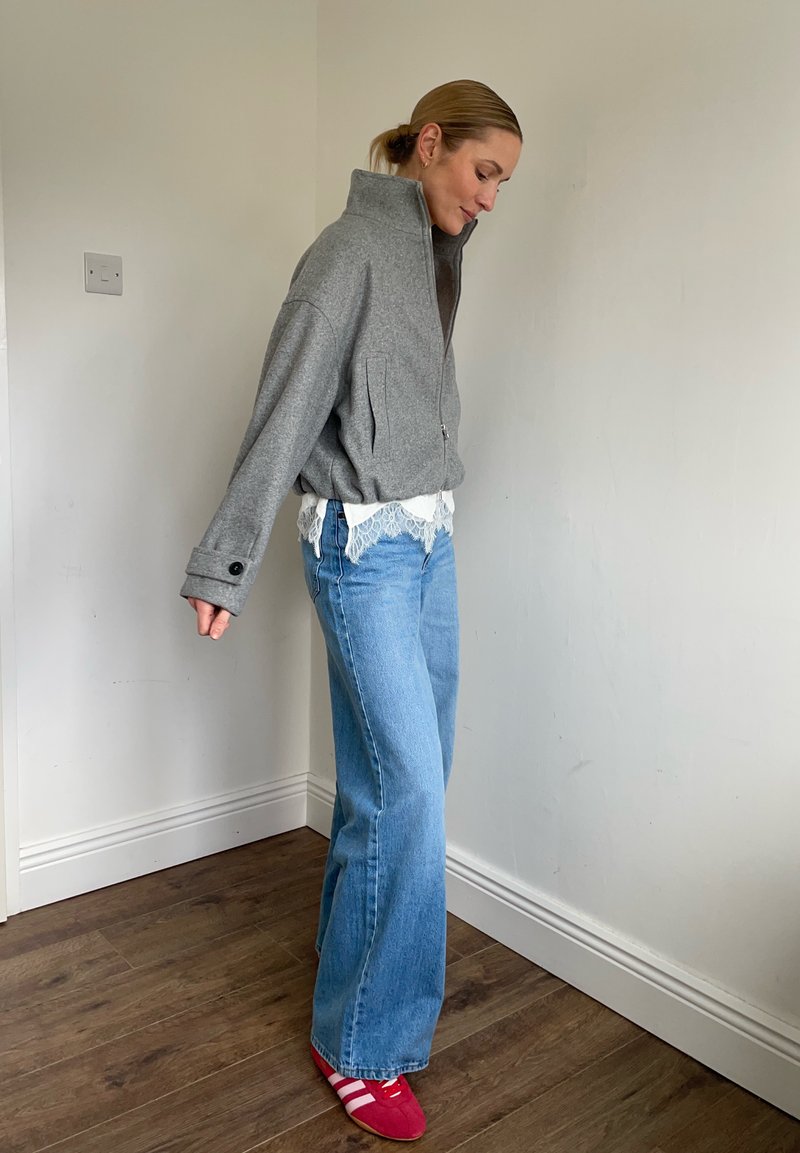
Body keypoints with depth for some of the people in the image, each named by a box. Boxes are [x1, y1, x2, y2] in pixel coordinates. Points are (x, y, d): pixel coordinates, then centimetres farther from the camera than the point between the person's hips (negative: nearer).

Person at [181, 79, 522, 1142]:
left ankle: (353, 951, 34)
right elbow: (286, 408, -16)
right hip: (365, 547, -8)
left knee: (404, 778, 13)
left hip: (431, 541, 8)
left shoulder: (436, 252, 15)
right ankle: (363, 1045, 10)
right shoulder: (354, 248, -10)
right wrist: (226, 565, -18)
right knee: (406, 789, -7)